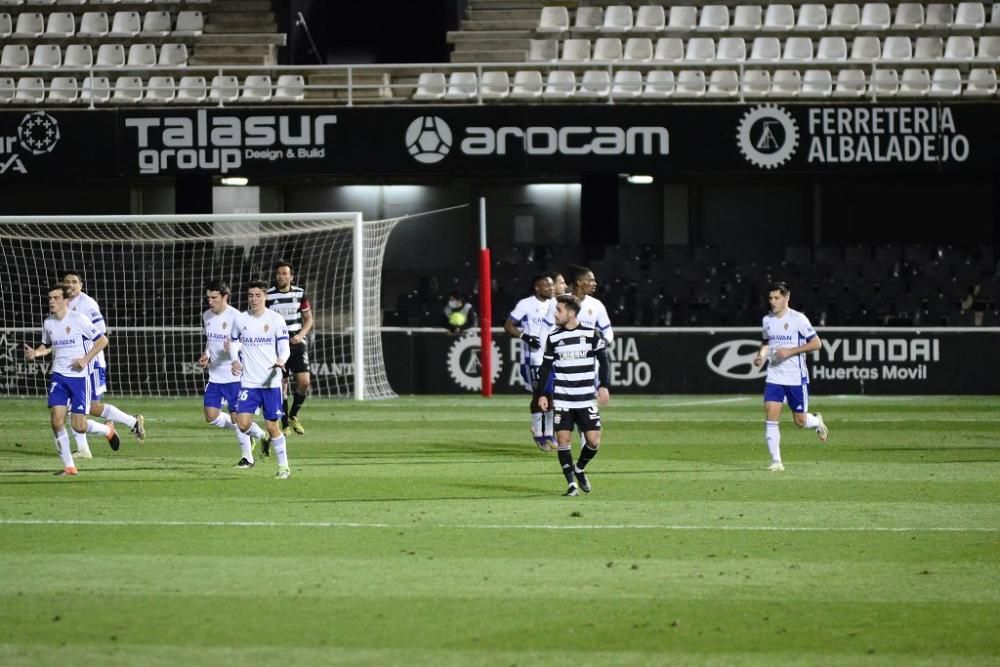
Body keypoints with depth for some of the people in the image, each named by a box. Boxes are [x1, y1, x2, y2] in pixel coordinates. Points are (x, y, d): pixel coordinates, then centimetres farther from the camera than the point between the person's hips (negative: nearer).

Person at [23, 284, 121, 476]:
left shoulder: (78, 320, -11)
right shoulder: (48, 323, 5)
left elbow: (103, 340, -6)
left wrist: (85, 359, -15)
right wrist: (35, 353, 0)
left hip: (79, 376, -4)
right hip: (58, 376, 4)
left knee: (78, 426, -6)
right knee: (56, 420, -10)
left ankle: (107, 430, 27)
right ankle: (69, 466, 1)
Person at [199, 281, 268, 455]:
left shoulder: (236, 317, -14)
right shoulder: (207, 316, 8)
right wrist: (206, 355, 6)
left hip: (235, 376, -7)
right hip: (215, 376, 7)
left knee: (236, 417, -5)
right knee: (211, 416, 1)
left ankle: (247, 457, 12)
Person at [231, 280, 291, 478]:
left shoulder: (276, 319, -3)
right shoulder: (240, 319, 4)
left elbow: (284, 347, -3)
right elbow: (234, 342, 18)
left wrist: (281, 361, -25)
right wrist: (235, 359, -2)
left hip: (271, 381, -2)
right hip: (248, 381, 2)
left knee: (272, 425, -1)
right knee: (242, 422, -12)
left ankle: (283, 467, 11)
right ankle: (247, 456, 12)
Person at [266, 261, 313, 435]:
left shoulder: (300, 294, 4)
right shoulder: (268, 295, -2)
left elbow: (309, 319, 11)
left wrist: (301, 335, -6)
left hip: (297, 343, 1)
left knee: (304, 382, -11)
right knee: (281, 385, -3)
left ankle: (293, 415, 13)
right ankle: (285, 425, 8)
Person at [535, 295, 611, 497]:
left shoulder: (591, 335, -2)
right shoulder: (553, 338, 4)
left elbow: (603, 360, 4)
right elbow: (546, 367, 8)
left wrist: (603, 386, -5)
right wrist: (541, 394, 2)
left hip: (587, 399, -1)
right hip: (562, 399, 1)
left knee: (593, 440, -6)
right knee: (563, 439, -7)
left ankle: (579, 469, 22)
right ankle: (571, 484, 1)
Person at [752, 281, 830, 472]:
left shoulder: (798, 319, -10)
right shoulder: (767, 320, 6)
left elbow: (816, 343, -9)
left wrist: (790, 351, -18)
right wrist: (761, 355, 2)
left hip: (796, 377, -4)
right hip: (774, 376, 4)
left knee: (800, 421, 4)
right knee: (770, 416, -12)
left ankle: (817, 421, 40)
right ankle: (776, 461, -7)